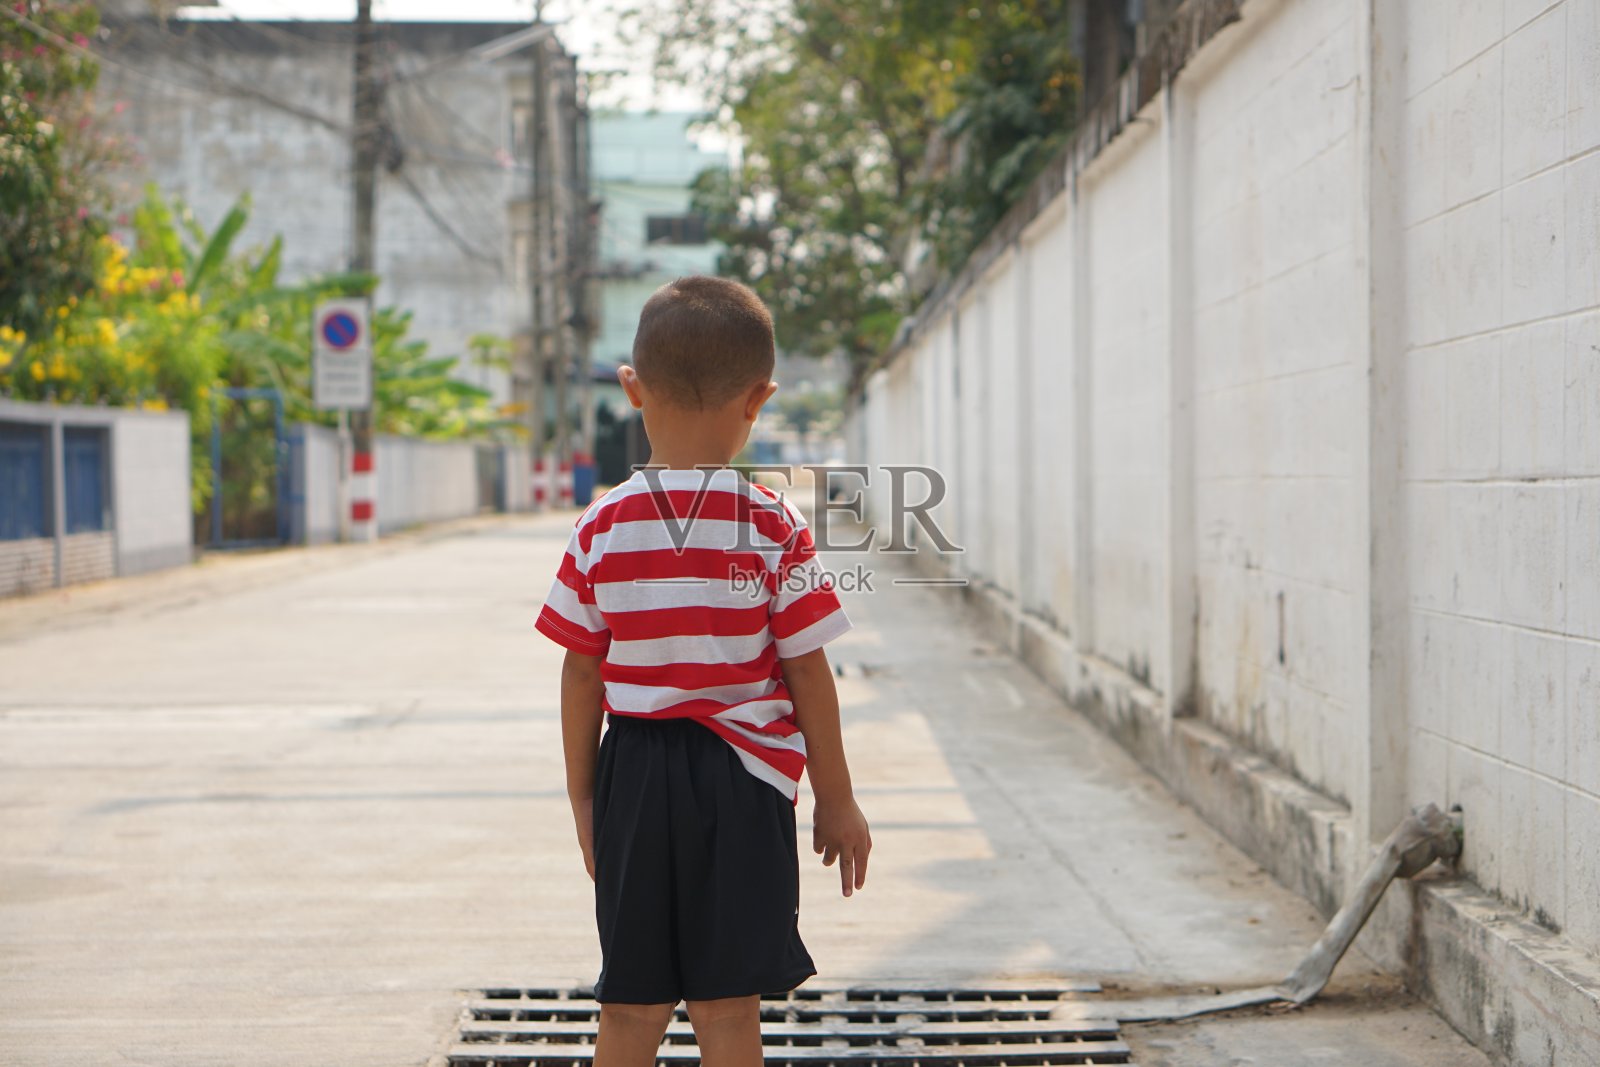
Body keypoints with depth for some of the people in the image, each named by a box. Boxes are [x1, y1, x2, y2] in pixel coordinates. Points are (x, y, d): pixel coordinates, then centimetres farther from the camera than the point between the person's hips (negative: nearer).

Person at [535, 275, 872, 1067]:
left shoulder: (600, 531, -3)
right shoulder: (776, 530, -9)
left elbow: (581, 676, 0)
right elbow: (807, 675, -6)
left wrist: (583, 797, 11)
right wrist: (836, 801, 4)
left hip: (635, 775, 2)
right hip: (742, 779, -2)